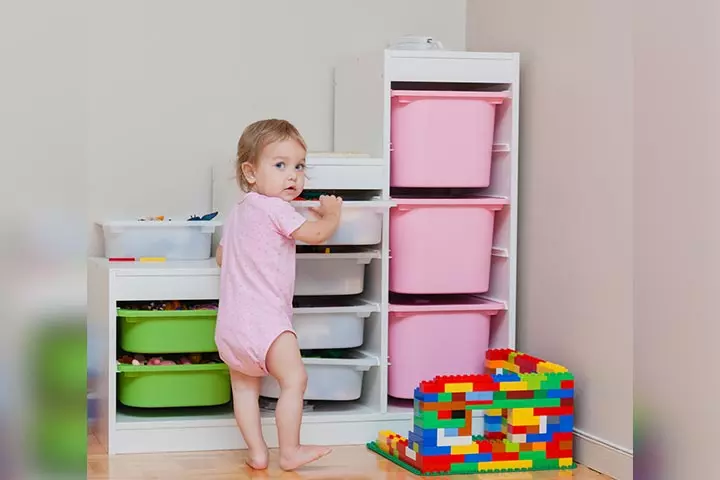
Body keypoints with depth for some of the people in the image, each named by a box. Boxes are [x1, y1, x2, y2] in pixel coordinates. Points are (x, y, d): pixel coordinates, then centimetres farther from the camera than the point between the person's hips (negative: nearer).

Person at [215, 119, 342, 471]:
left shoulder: (237, 212, 17)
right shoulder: (274, 208, -12)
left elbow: (220, 256, 27)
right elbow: (317, 233, -10)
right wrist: (332, 213, 10)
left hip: (231, 320, 10)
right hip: (264, 318, -10)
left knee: (244, 385, 14)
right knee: (294, 379, -6)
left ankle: (256, 452, 16)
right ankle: (289, 452, -2)